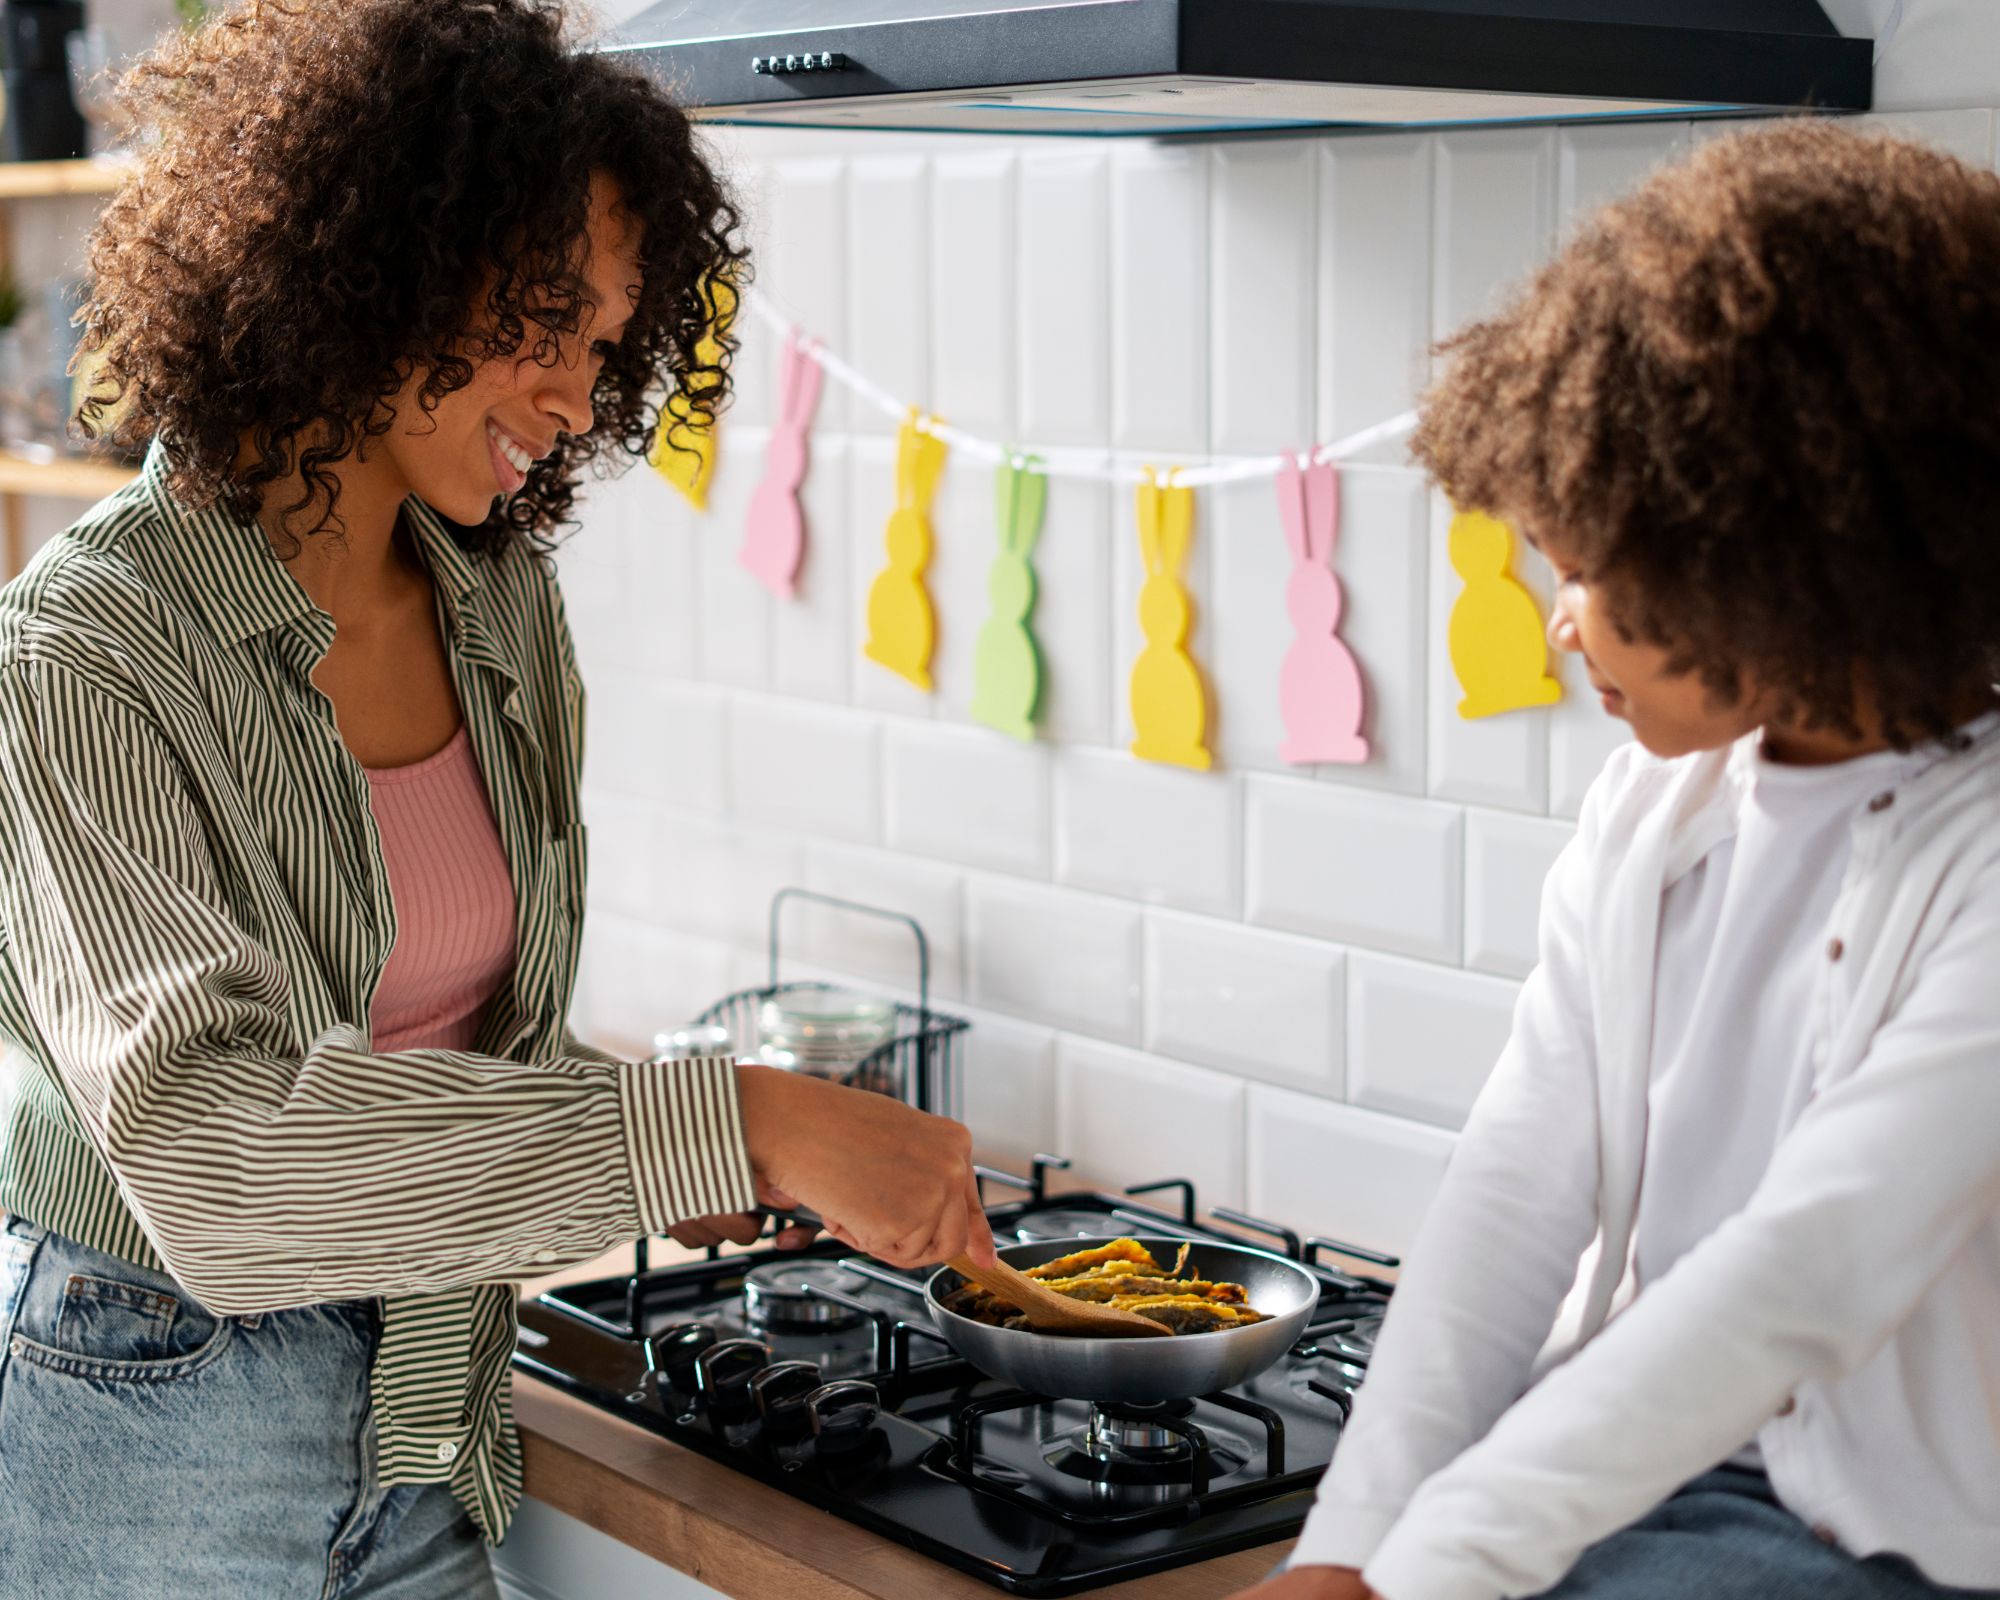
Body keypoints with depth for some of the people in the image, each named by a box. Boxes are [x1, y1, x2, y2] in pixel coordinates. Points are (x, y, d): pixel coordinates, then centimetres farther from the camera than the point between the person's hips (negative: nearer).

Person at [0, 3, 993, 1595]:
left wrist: (637, 1146, -7)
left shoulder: (504, 609, 2)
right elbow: (210, 1136, -30)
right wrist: (725, 1125, -33)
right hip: (153, 1464, -6)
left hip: (427, 1446, 6)